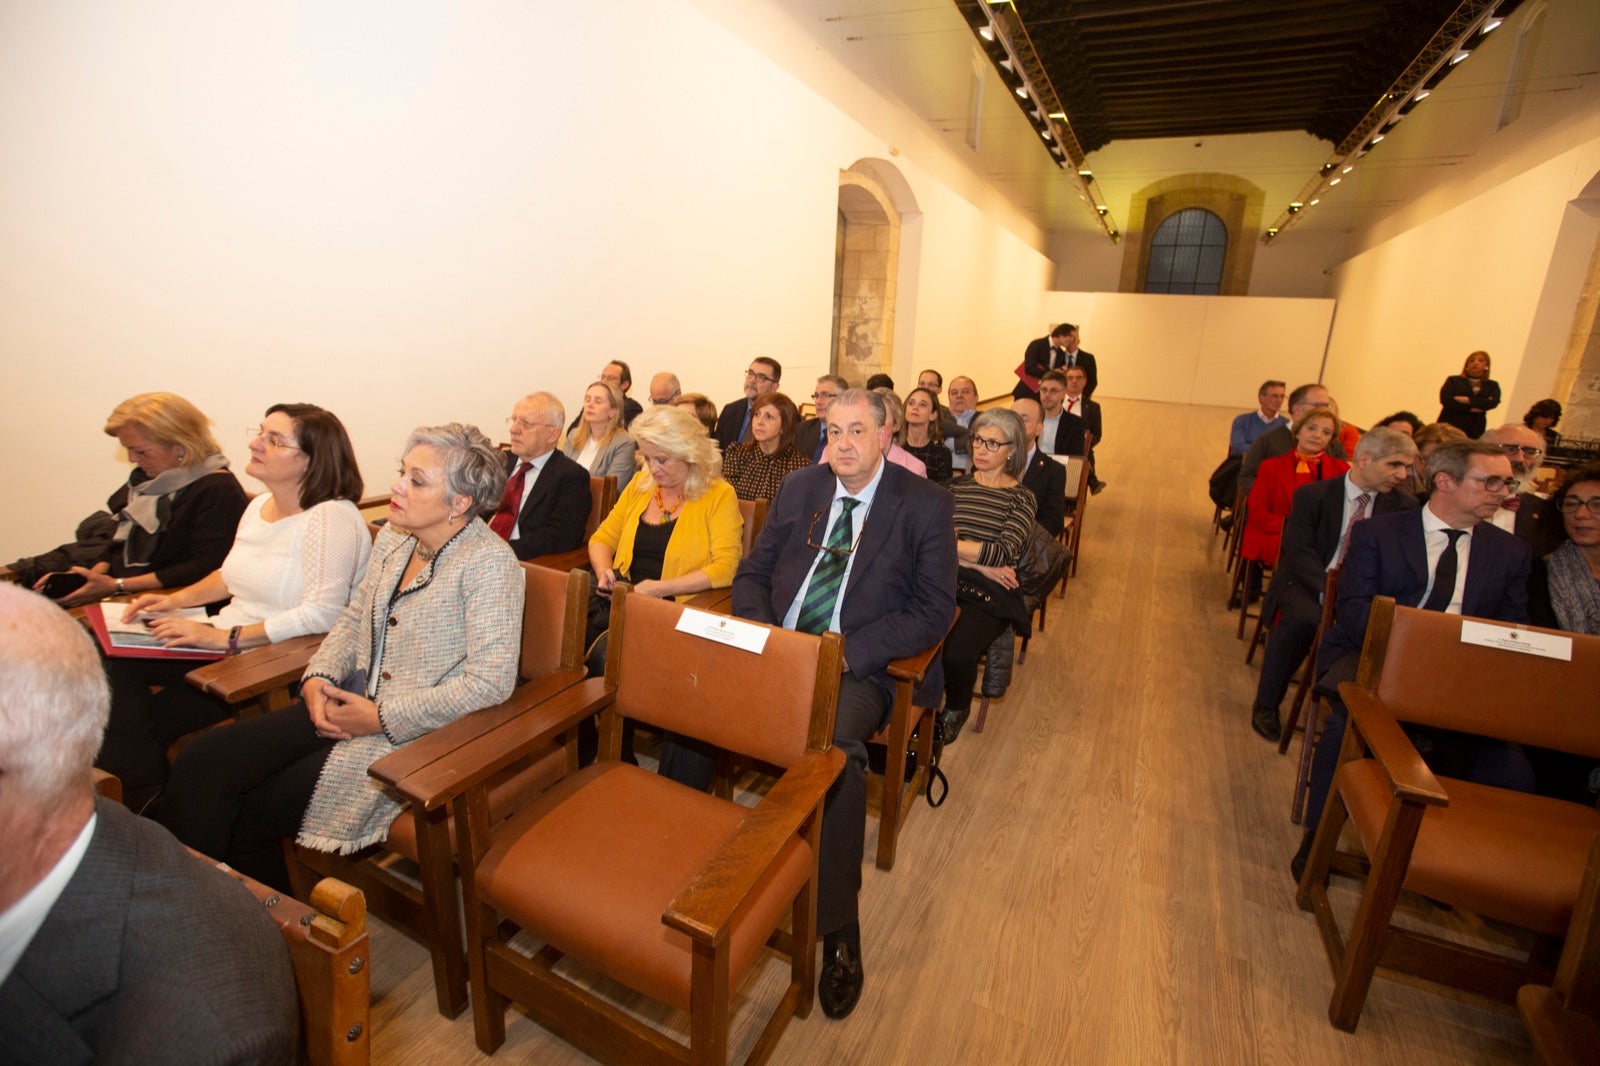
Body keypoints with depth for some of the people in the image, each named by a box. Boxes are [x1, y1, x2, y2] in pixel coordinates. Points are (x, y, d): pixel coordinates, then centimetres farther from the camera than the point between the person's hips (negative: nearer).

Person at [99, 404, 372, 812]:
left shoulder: (331, 517, -19)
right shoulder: (260, 505, 11)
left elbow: (322, 614, -25)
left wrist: (225, 638, -22)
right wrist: (177, 599, 10)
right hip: (223, 643, 9)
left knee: (150, 719, -13)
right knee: (115, 664, -7)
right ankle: (141, 796, 6)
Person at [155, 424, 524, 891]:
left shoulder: (490, 562, -18)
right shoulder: (394, 537, 7)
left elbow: (491, 680, -23)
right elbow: (353, 618, 17)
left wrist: (382, 717, -18)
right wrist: (318, 678, -2)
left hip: (410, 732, -7)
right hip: (350, 700, 8)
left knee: (252, 815, -8)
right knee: (202, 761, -3)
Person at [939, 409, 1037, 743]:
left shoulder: (1021, 498, 6)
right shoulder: (956, 486, 15)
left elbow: (1004, 554, -10)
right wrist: (980, 563, -11)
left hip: (989, 594, -2)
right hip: (947, 581, 2)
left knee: (957, 652, -29)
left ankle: (956, 709, 8)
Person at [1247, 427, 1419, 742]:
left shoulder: (1406, 506, 6)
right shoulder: (1312, 495, -4)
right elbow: (1299, 552, -13)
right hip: (1308, 584, -3)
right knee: (1303, 618, -36)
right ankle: (1266, 704, -16)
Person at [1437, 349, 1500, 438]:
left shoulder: (1492, 385, 16)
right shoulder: (1453, 380, 10)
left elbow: (1493, 402, -3)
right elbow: (1445, 400, -6)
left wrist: (1467, 400, -11)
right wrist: (1471, 408, -9)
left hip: (1475, 429, 2)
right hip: (1450, 425, -2)